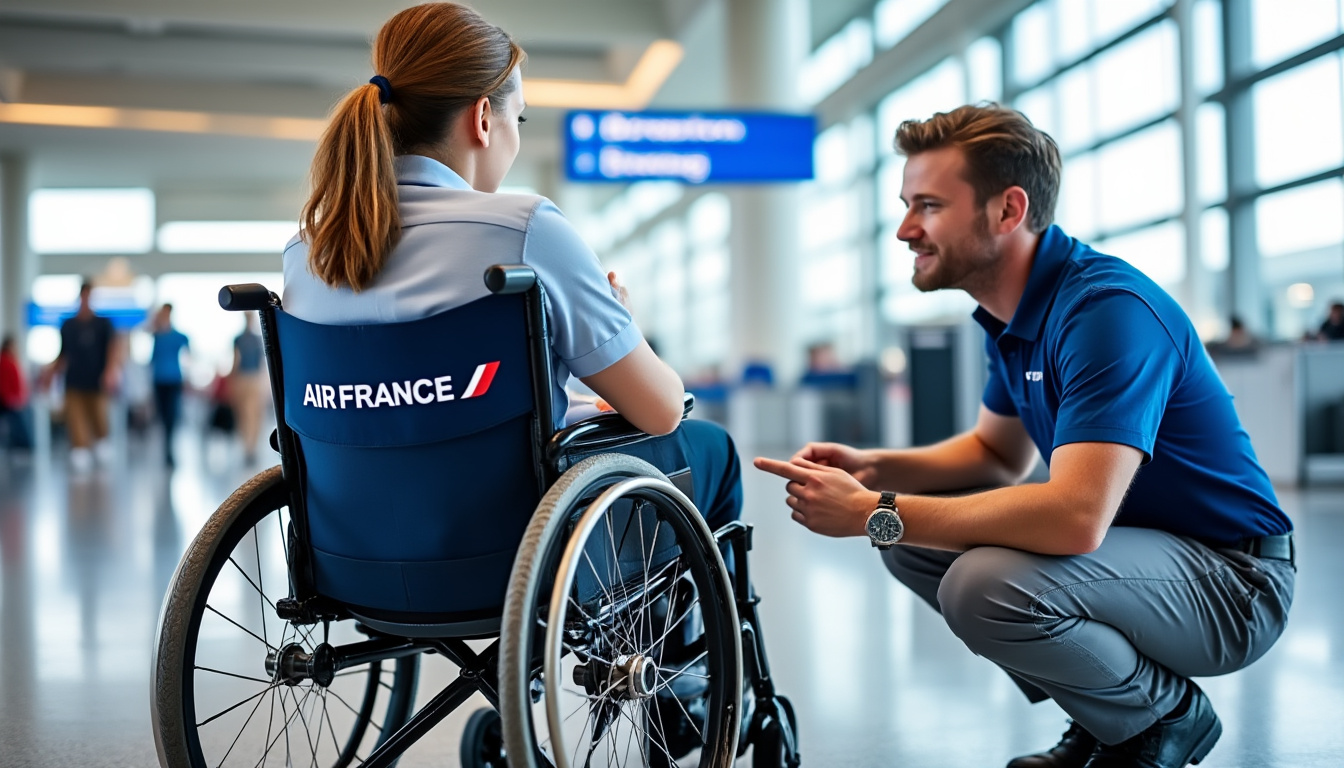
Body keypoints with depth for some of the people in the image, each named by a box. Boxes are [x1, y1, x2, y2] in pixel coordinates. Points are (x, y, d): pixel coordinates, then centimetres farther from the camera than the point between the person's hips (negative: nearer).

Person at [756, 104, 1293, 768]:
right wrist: (875, 470, -2)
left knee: (988, 585, -31)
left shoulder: (1107, 309, -26)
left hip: (1231, 578, -9)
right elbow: (998, 452, 17)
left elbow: (1076, 515, -36)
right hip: (1136, 541, 9)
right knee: (909, 537, 3)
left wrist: (875, 513, -30)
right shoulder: (1014, 313, 4)